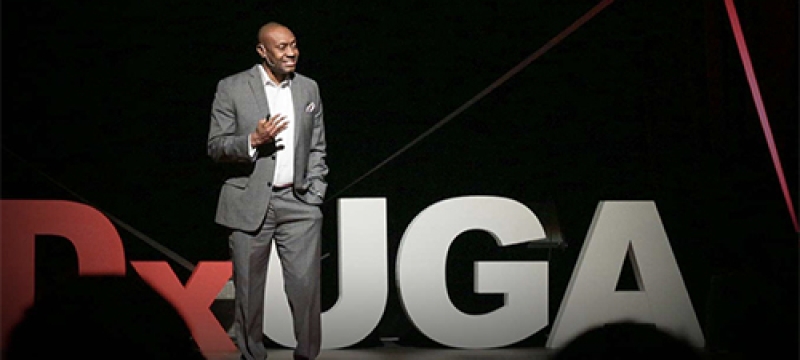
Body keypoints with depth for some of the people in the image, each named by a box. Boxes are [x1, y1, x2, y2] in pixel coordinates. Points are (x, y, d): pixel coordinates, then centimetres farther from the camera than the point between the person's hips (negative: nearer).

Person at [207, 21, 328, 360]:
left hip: (298, 204, 2)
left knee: (305, 284, -6)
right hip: (249, 203, -2)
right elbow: (216, 146, -3)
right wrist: (253, 141, -19)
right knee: (248, 288, 3)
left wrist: (314, 196, 7)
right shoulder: (232, 88, -1)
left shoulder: (308, 89, 11)